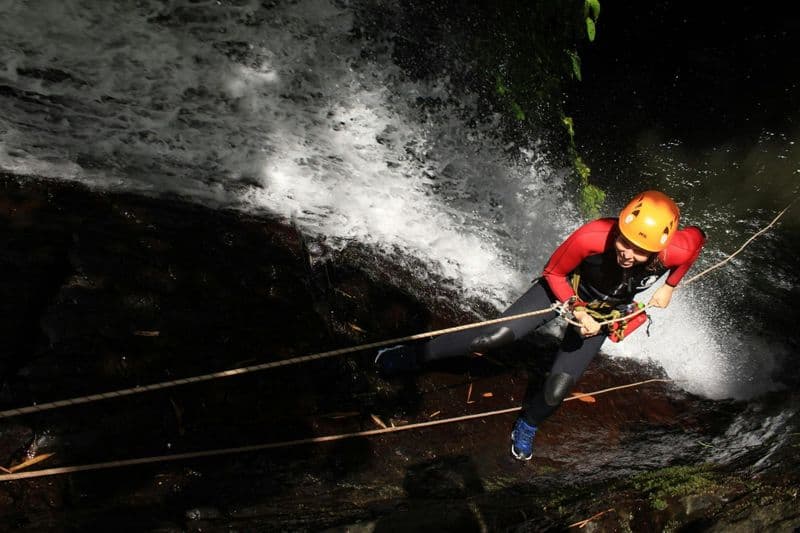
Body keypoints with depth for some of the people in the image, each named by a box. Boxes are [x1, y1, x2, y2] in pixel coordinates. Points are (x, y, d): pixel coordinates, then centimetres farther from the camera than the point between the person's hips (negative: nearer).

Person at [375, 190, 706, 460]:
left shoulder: (675, 251, -33)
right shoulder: (592, 237, -38)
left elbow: (698, 237, -5)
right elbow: (553, 272, -17)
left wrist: (669, 287, 0)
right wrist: (577, 311, -27)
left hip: (604, 314, 2)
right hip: (566, 290, -2)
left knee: (556, 391, -5)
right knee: (495, 336, -16)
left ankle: (527, 425, 30)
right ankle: (412, 356, 1)